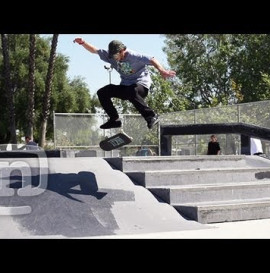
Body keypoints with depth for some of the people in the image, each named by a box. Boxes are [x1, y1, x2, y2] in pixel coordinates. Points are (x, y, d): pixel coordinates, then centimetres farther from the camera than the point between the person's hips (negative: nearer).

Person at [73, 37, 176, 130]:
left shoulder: (134, 56, -18)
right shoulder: (110, 56, 0)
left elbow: (152, 60, -25)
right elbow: (94, 50, 2)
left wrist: (162, 71, -41)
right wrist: (83, 43, -15)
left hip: (141, 84, -7)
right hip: (125, 86, 7)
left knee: (131, 93, -41)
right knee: (102, 92, -6)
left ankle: (151, 116, -32)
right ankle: (114, 120, -2)